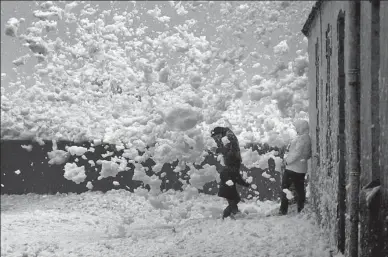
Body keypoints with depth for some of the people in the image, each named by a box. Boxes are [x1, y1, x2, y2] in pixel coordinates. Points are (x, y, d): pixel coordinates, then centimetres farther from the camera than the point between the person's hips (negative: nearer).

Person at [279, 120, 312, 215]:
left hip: (292, 168, -9)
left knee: (284, 188, 0)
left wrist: (287, 160, -12)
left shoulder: (302, 138, -18)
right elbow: (309, 154, 17)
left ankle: (283, 210, -1)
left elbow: (297, 153, -22)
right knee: (300, 190, 12)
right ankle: (301, 209, 14)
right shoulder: (308, 138, 10)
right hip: (301, 169, 9)